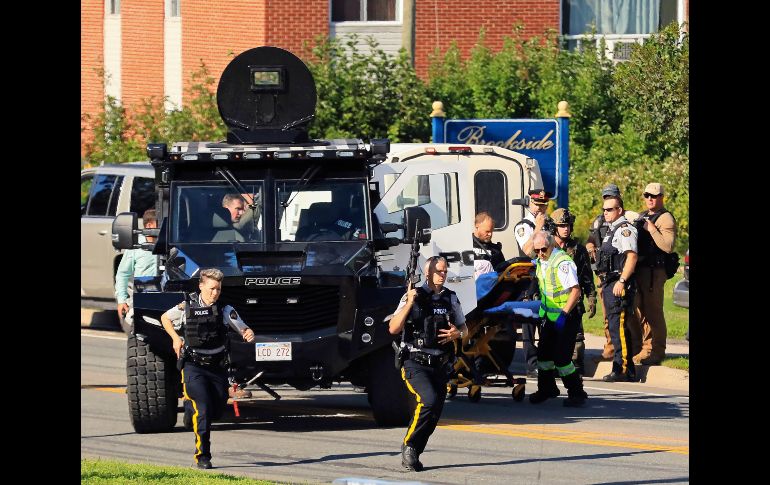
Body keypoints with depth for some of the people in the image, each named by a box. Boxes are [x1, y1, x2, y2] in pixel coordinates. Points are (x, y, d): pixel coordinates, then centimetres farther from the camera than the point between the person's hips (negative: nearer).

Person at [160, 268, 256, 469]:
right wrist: (175, 338, 2)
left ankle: (191, 409, 40)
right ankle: (202, 456, -8)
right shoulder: (186, 307, -4)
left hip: (218, 367, 3)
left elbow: (243, 329, -6)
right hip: (193, 367, -3)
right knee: (203, 410, -16)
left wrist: (248, 334, -30)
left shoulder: (225, 309, -3)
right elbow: (165, 318, 14)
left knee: (217, 411, 7)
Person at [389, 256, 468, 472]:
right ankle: (409, 444, -12)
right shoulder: (414, 296, -4)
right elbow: (393, 328, -11)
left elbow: (464, 329, 21)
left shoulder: (451, 299, 11)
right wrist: (409, 303, -20)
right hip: (416, 363, -6)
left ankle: (412, 455, 17)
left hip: (440, 365, 6)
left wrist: (457, 334, -3)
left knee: (434, 415, 4)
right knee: (429, 400, -27)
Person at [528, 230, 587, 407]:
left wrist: (565, 313, -26)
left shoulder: (563, 263, -20)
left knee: (561, 357, -11)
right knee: (544, 353, 13)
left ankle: (577, 393, 0)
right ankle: (547, 389, 30)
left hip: (565, 316, -9)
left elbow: (576, 290, -24)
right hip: (549, 316, 9)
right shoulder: (540, 262, 7)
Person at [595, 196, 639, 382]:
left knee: (618, 327, -14)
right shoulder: (612, 230, 21)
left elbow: (631, 256, -19)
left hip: (619, 285, -11)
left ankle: (622, 369, -15)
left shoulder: (625, 229, -10)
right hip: (609, 283, 11)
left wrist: (621, 281, -24)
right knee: (615, 327, 12)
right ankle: (628, 371, 16)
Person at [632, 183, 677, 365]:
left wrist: (652, 229, -21)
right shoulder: (642, 216, 20)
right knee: (641, 311, 13)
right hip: (639, 269, 9)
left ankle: (656, 352, -6)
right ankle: (646, 349, 21)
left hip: (654, 271, -9)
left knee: (653, 312, -9)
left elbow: (668, 246, -20)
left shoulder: (666, 218, -8)